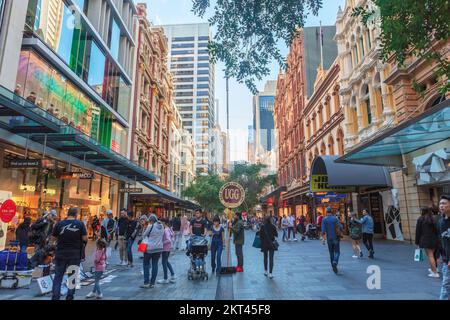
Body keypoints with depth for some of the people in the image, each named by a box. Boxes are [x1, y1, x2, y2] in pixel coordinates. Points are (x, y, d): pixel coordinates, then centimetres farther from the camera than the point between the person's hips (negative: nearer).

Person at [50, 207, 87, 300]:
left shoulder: (59, 224, -4)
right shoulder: (80, 224, -7)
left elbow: (53, 238, 3)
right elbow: (85, 238, -8)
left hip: (61, 253, 1)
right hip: (75, 254, 0)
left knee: (58, 276, 11)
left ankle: (55, 297, 9)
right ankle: (70, 296, 17)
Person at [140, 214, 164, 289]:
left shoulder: (151, 226, -12)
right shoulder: (162, 226, 3)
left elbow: (144, 235, 0)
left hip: (150, 248, -5)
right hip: (159, 248, 5)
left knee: (146, 264, 8)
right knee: (155, 265, 9)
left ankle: (146, 282, 5)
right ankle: (152, 283, 12)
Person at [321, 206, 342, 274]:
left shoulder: (324, 219, -5)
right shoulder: (335, 218, -5)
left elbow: (323, 230, -11)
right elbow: (340, 228, -7)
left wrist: (323, 239, -7)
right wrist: (339, 232, 14)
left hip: (329, 238, 1)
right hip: (335, 238, -1)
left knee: (331, 252, 14)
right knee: (337, 252, 5)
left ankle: (333, 266, 19)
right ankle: (335, 262, -20)